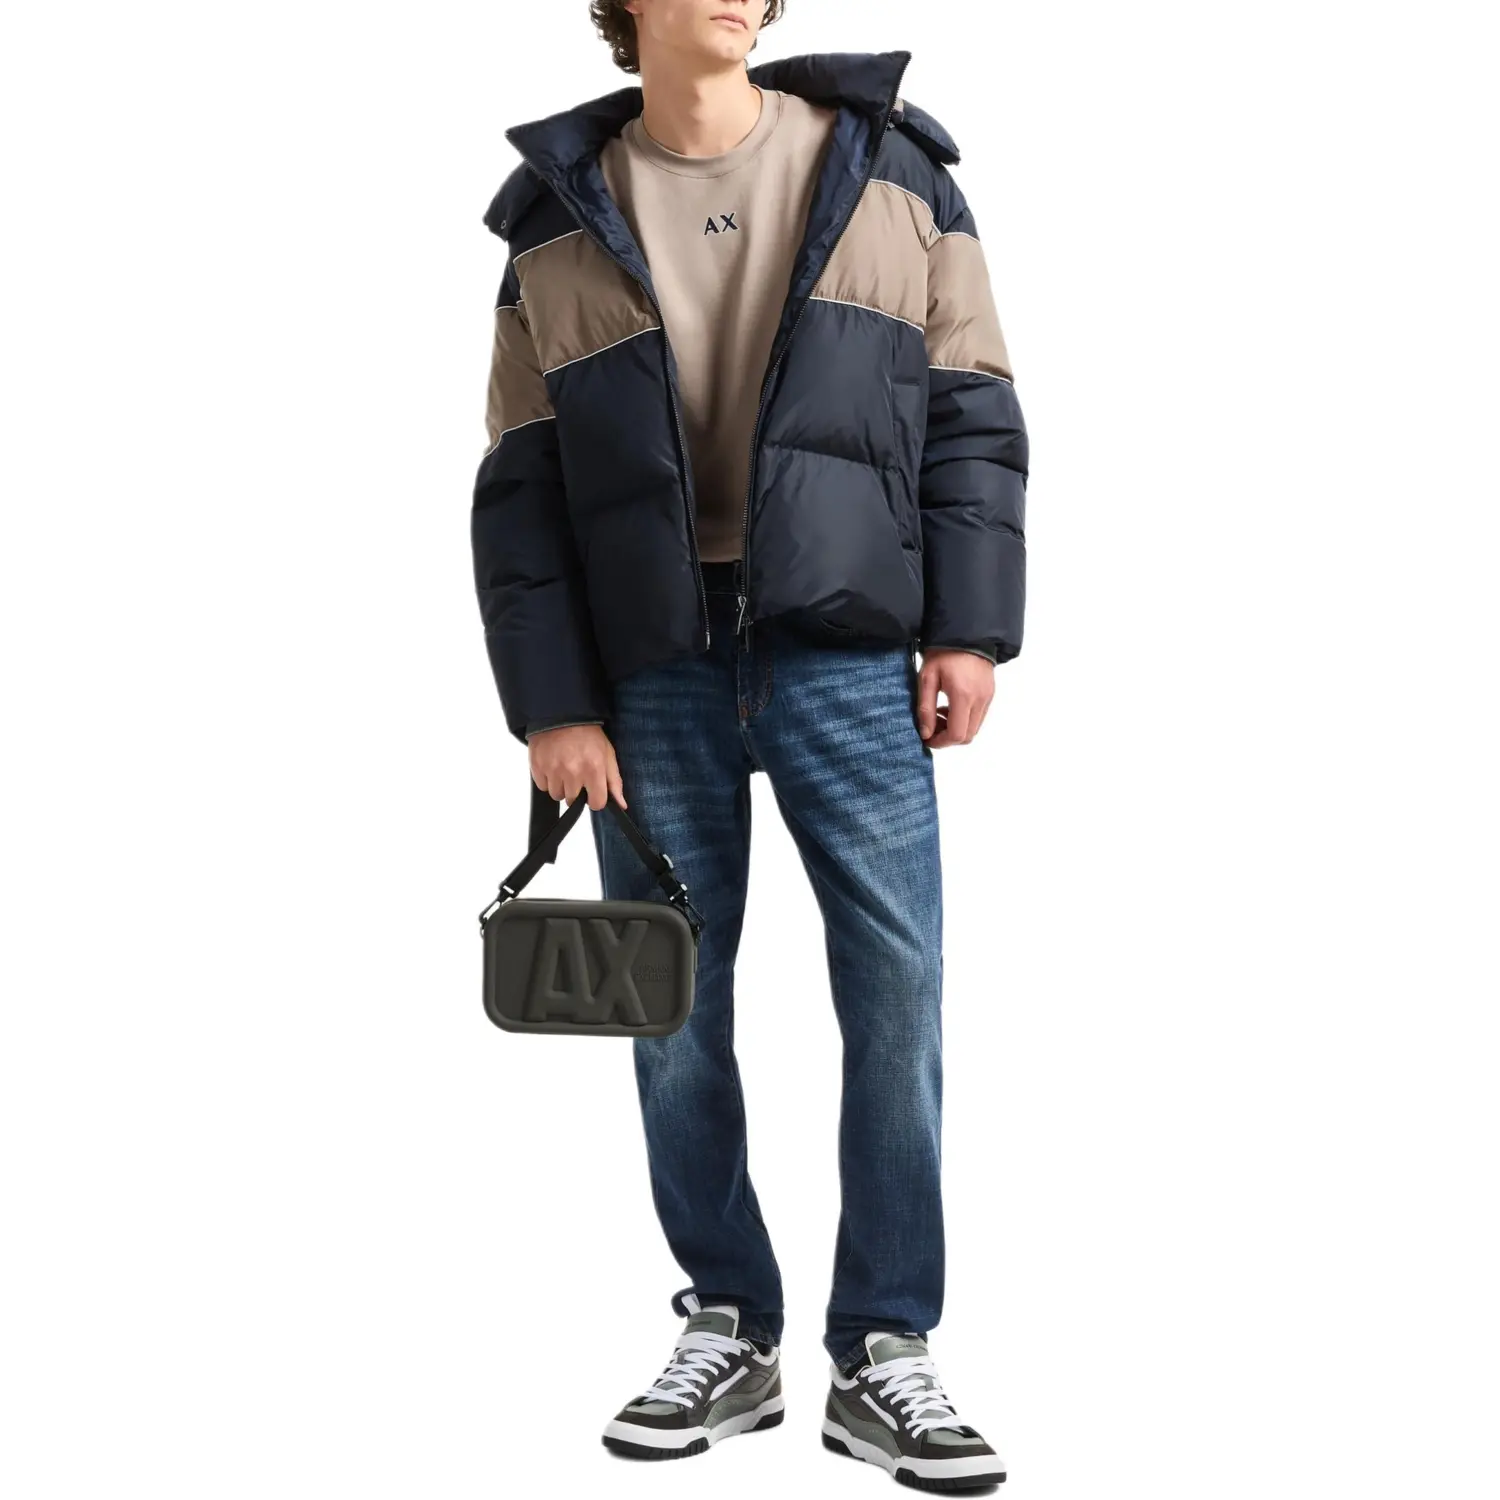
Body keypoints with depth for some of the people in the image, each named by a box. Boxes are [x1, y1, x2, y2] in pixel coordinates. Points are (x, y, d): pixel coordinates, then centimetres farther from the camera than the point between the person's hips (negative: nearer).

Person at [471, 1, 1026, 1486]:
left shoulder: (886, 168, 8)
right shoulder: (559, 223, 9)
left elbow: (972, 412, 6)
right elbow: (519, 491, 6)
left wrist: (970, 626, -4)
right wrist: (551, 706, -1)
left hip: (847, 655, -1)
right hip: (654, 670, 1)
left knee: (896, 989, -4)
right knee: (672, 1012, 5)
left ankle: (882, 1356, 9)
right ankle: (727, 1334, 20)